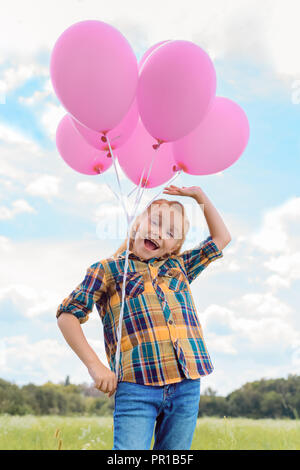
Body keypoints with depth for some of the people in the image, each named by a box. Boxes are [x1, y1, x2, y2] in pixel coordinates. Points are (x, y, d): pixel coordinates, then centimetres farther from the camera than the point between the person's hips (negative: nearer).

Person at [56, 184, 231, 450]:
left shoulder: (179, 266, 21)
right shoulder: (108, 269, 10)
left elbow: (222, 238, 32)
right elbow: (68, 315, 3)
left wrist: (199, 195, 27)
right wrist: (95, 365, -6)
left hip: (187, 386, 4)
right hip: (136, 387, -4)